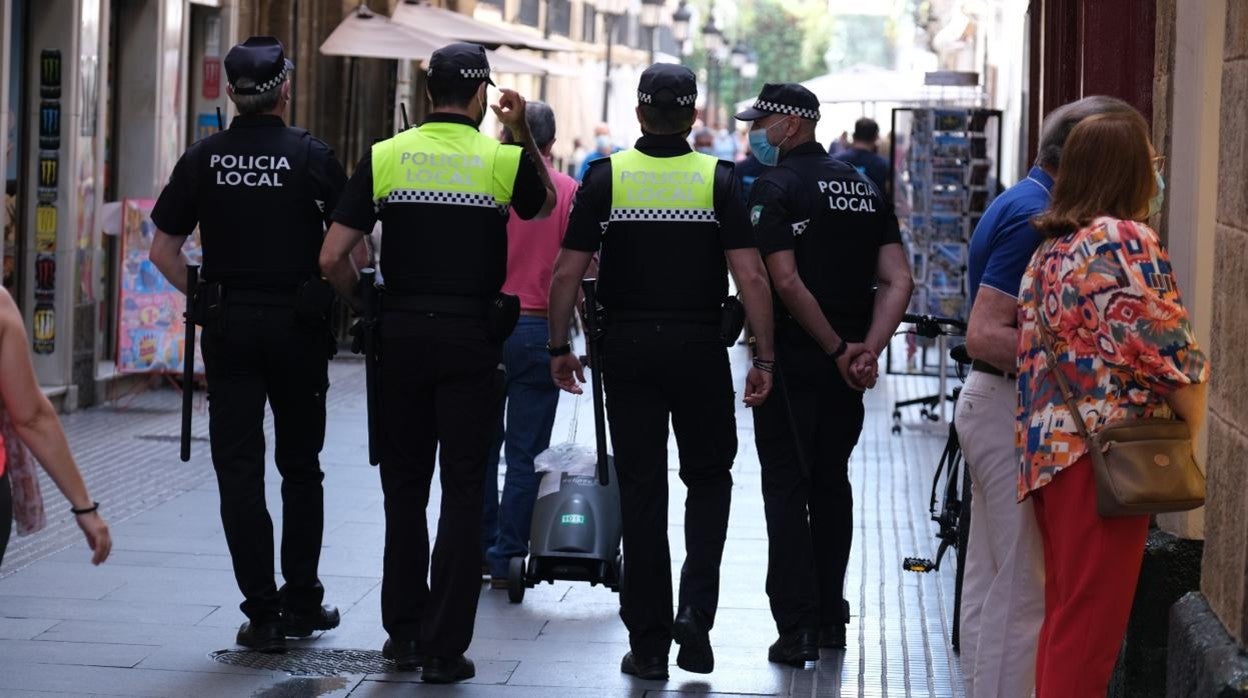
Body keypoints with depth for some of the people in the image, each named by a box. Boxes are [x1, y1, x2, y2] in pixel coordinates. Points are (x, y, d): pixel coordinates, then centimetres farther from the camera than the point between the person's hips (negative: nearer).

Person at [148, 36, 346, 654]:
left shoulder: (203, 159, 0)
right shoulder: (312, 157, -6)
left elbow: (163, 250, 1)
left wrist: (204, 297, 10)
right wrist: (333, 297, 8)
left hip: (226, 325, 1)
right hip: (298, 325, -1)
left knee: (239, 469, 2)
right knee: (300, 467, 13)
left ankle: (263, 613, -1)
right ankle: (302, 602, 17)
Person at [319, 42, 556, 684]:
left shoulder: (385, 157, 0)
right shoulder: (503, 160, -4)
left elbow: (332, 257, -4)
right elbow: (544, 207, 20)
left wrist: (363, 307, 12)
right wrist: (523, 133, 16)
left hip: (402, 334, 2)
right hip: (472, 336, -2)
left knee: (404, 486, 15)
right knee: (463, 492, 2)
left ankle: (404, 632, 21)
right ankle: (444, 649, 0)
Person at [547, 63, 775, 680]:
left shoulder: (605, 177, -1)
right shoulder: (718, 180, -3)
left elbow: (566, 273, -4)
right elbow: (750, 276, -9)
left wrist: (560, 347, 7)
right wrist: (763, 358, -4)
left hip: (628, 349, 1)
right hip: (700, 350, 0)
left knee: (641, 491, 5)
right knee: (708, 477, 16)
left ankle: (649, 642, 7)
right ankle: (696, 606, -3)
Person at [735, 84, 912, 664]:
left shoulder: (775, 187, -10)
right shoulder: (863, 187, 10)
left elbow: (786, 282, -20)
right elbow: (898, 280, 2)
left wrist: (838, 349, -13)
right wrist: (867, 349, -7)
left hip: (792, 361, -6)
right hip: (845, 369, 6)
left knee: (787, 488, -1)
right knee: (831, 482, 16)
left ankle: (797, 628, -5)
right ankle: (830, 617, 22)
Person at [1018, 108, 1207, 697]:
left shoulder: (1052, 247, 14)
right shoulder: (1125, 241, -12)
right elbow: (1168, 350, -15)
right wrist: (1190, 428, 1)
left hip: (1050, 448, 9)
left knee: (1066, 616, 17)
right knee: (1090, 628, -4)